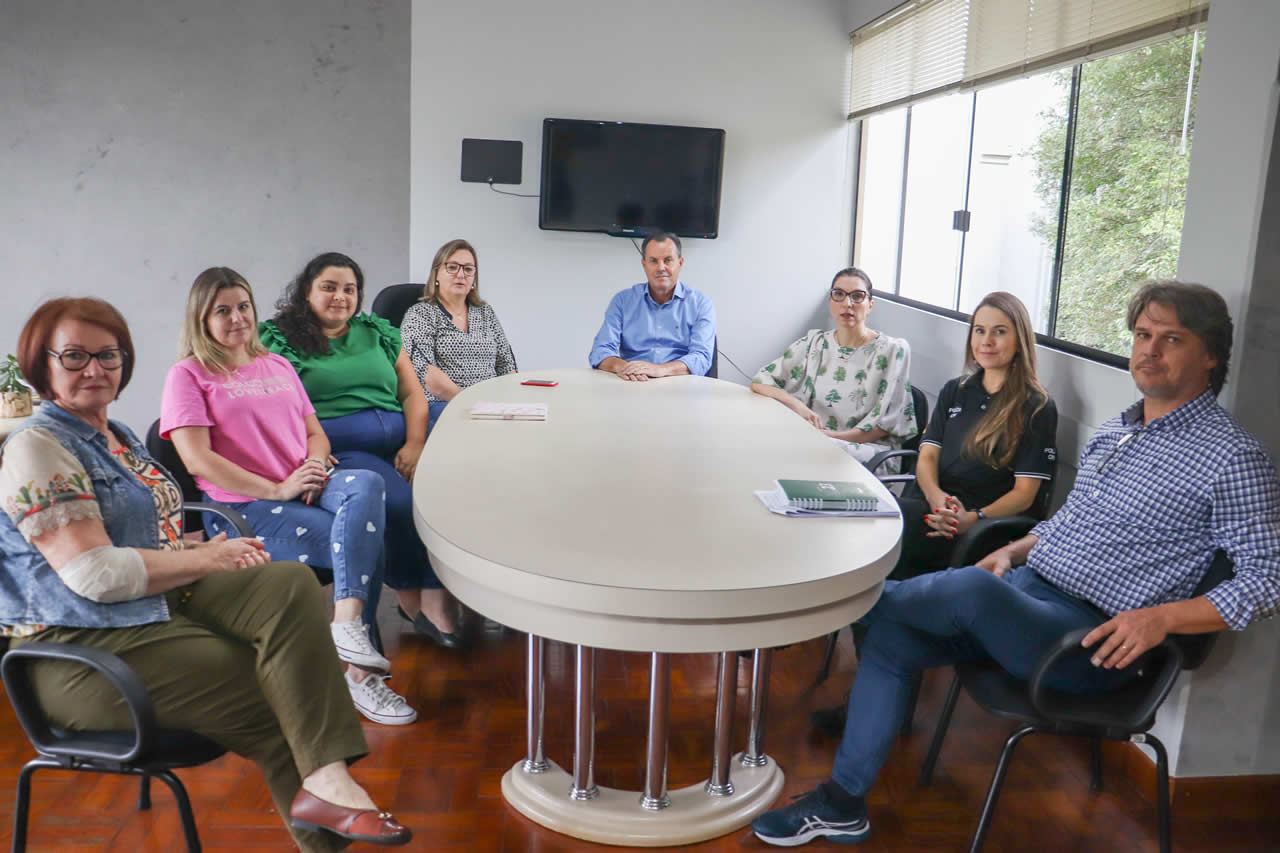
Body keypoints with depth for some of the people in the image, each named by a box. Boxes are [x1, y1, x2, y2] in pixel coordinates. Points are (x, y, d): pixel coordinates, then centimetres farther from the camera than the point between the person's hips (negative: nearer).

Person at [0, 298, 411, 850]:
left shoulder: (117, 436, 18)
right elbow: (93, 573, -21)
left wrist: (204, 550, -1)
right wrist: (207, 560, -12)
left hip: (165, 601, 8)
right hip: (86, 649, -8)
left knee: (291, 586, -18)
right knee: (272, 699, -16)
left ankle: (325, 779, -26)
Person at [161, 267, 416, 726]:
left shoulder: (277, 365, 24)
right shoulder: (188, 375, 3)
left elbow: (315, 432, 21)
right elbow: (197, 459, -9)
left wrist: (315, 467, -5)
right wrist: (276, 490, -16)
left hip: (306, 490, 6)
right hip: (244, 508, -5)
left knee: (367, 484, -29)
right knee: (362, 544, -26)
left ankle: (347, 625, -37)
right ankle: (358, 671, -20)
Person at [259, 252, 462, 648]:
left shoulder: (379, 332, 23)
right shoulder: (279, 339, 11)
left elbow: (413, 393, 18)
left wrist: (415, 443, -1)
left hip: (400, 440, 4)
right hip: (339, 448, -4)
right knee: (399, 503, -32)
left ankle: (439, 597, -24)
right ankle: (414, 597, -10)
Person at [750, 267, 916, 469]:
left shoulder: (892, 350, 0)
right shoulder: (815, 343, 11)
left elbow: (884, 424, -3)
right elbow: (759, 381, 8)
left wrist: (833, 436, -17)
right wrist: (797, 405, -11)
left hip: (870, 450, -4)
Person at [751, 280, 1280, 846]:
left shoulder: (1232, 457, -10)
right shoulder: (1114, 430, 14)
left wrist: (1160, 617, -23)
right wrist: (1012, 550, 8)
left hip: (1093, 642, -7)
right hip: (1023, 591, 8)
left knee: (971, 589, -33)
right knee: (890, 638, -8)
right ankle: (843, 804, 4)